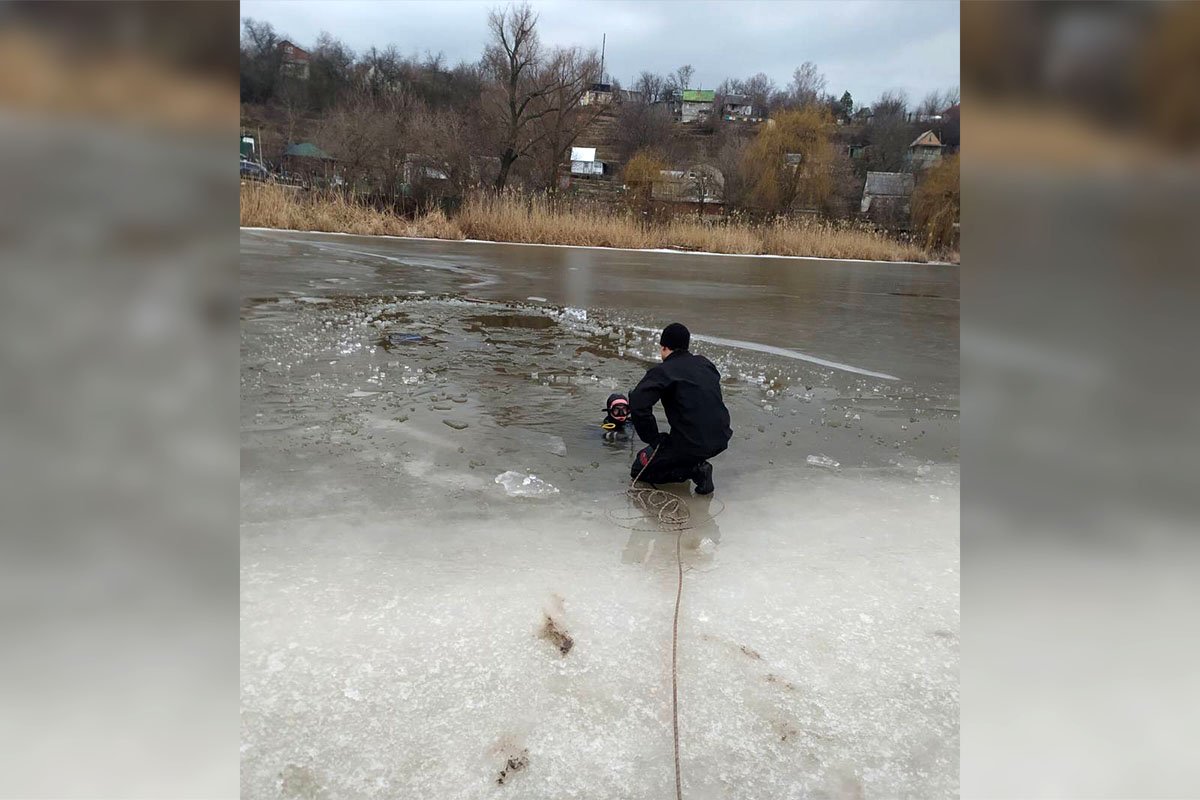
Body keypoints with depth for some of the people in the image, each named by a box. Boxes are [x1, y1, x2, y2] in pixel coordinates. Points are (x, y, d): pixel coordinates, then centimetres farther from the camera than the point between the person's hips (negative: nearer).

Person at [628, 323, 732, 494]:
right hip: (721, 440, 7)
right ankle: (698, 465, 12)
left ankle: (694, 470, -5)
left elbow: (637, 403, -21)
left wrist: (653, 439, -10)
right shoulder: (705, 364, 12)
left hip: (690, 444, -7)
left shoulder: (662, 372, -8)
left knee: (639, 469, 12)